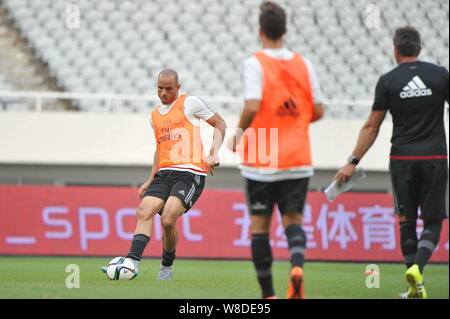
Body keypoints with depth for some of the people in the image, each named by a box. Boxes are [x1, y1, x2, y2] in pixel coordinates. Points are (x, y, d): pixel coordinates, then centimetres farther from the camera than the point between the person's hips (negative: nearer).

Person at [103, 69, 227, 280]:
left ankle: (167, 267, 0)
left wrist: (213, 153, -5)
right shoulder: (155, 116, 22)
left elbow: (219, 124, 9)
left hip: (190, 173, -6)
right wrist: (151, 179, 24)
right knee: (144, 212, -18)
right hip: (164, 173, 6)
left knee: (168, 220, -21)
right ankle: (132, 261, -28)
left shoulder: (190, 103, 4)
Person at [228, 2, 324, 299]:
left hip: (261, 159, -3)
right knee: (293, 219, 9)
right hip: (298, 159, 3)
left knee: (260, 224, 8)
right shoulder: (303, 64, 4)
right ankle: (297, 264, -22)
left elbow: (253, 106, -20)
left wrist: (239, 133, -2)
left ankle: (268, 293, 9)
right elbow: (318, 110, 5)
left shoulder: (255, 63, -9)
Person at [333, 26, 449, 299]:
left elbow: (372, 127, 0)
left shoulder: (388, 81, -1)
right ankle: (417, 266, -20)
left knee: (407, 220, 11)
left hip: (402, 158, 0)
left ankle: (416, 287, 7)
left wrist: (353, 162, 6)